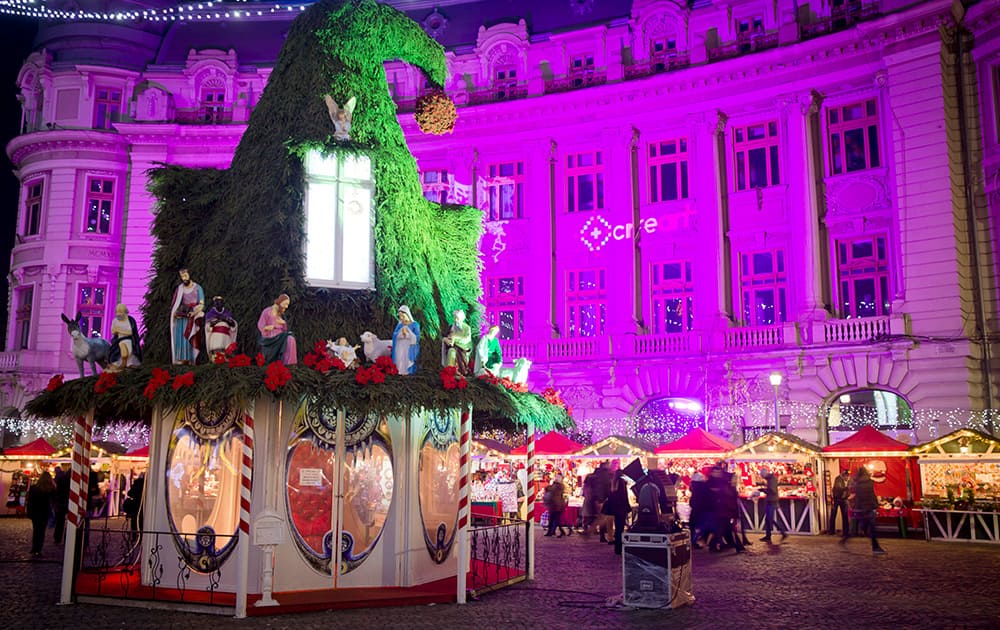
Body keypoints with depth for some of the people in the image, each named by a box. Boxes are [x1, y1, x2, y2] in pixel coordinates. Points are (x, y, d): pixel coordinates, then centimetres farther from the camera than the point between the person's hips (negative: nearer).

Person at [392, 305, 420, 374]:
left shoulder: (415, 325, -1)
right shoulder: (399, 325, 11)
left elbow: (417, 338, -9)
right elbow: (394, 336, 0)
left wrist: (407, 332, -13)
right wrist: (401, 332, -16)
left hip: (409, 350, -4)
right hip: (400, 349, 4)